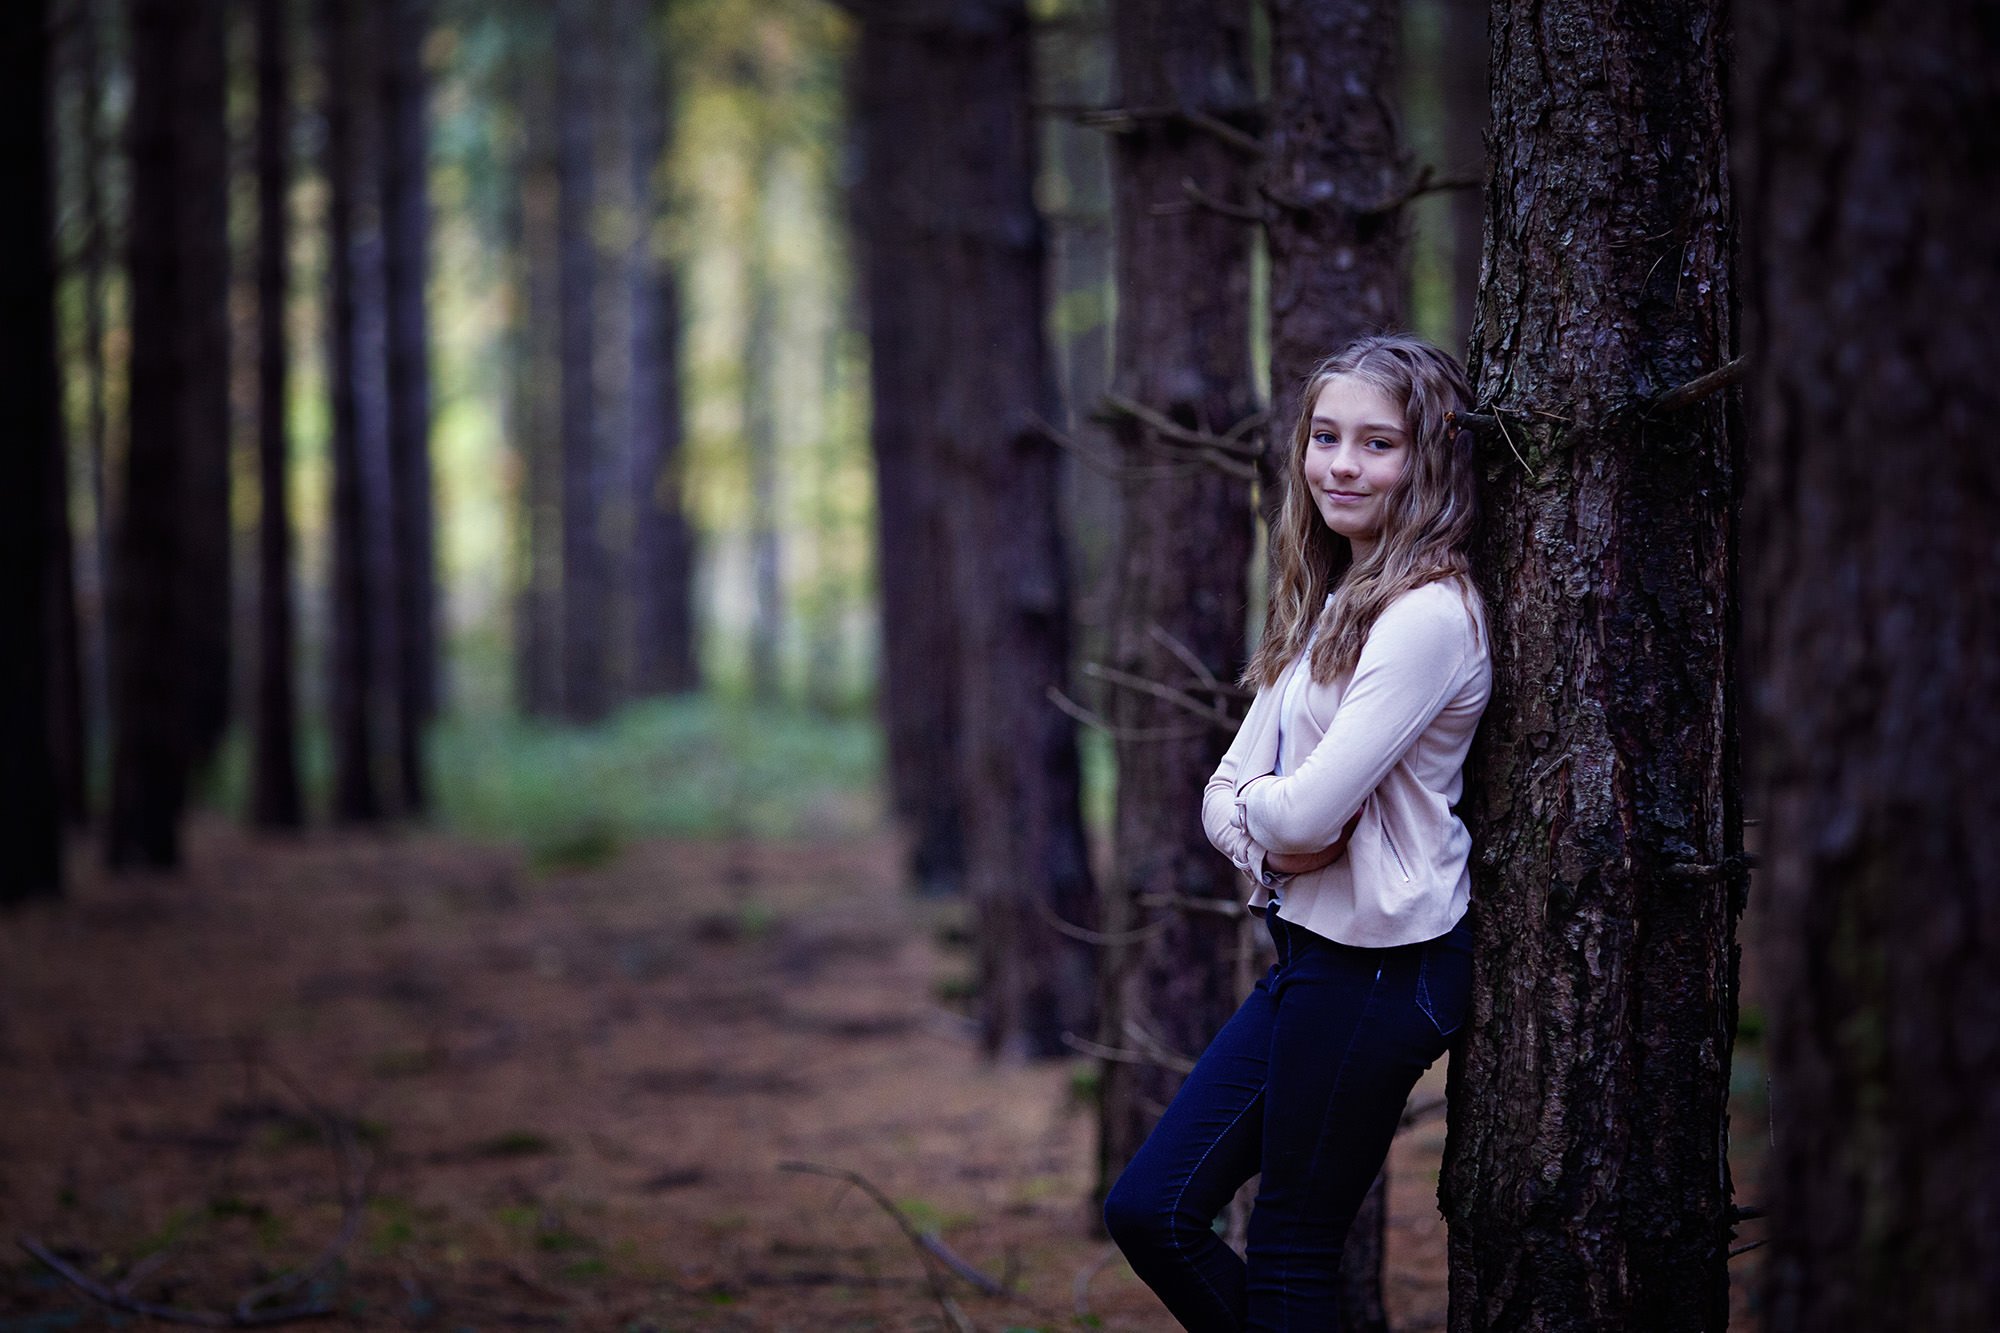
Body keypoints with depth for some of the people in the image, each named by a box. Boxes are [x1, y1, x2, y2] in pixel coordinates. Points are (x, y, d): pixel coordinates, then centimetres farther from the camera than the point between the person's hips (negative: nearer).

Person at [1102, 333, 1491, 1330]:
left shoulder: (1429, 614, -16)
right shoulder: (1327, 607, 14)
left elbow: (1310, 809, -23)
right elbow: (1227, 793, 11)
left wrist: (1258, 802, -1)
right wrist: (1260, 833, -11)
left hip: (1380, 968, -9)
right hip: (1308, 951, 9)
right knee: (1150, 1212, 7)